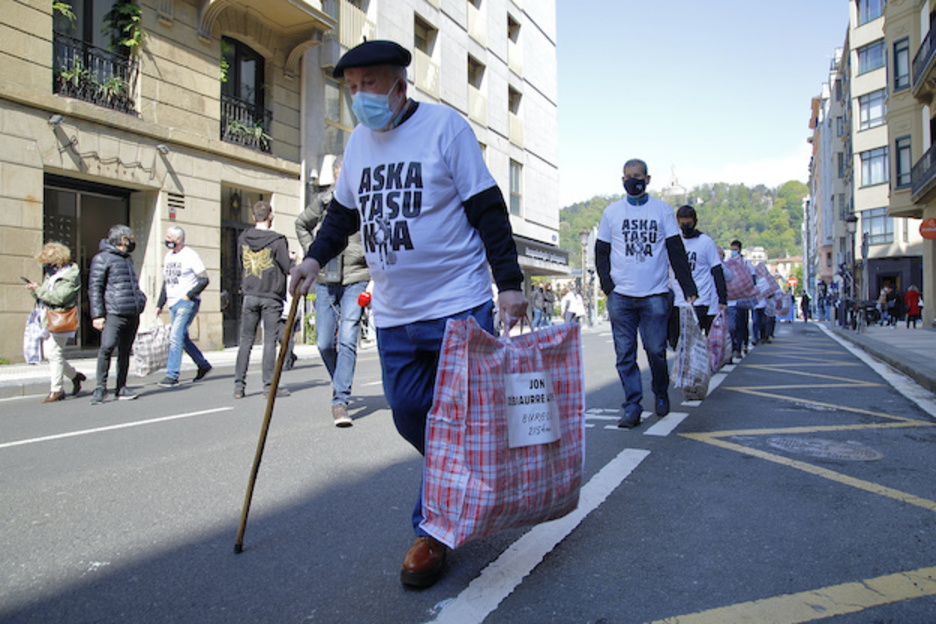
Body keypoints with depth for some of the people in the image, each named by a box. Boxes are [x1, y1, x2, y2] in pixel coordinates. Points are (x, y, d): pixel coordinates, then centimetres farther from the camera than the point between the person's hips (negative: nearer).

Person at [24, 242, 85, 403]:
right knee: (49, 353, 10)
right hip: (48, 319, 9)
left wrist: (39, 290, -13)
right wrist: (34, 291, 1)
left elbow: (58, 297, -20)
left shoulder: (71, 276, -10)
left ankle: (57, 390, -1)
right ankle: (74, 376, 26)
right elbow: (42, 297, 21)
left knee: (54, 353, -9)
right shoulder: (51, 274, 17)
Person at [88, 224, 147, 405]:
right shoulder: (102, 258, -2)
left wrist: (140, 299, 18)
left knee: (125, 351, 8)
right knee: (106, 348, -15)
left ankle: (121, 388, 13)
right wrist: (97, 315, -13)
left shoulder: (127, 259, 22)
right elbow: (94, 288, -7)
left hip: (133, 314, 7)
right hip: (114, 313, -7)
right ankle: (101, 388, -4)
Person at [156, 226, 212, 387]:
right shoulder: (168, 256, 15)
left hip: (188, 302, -8)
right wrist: (160, 304, 19)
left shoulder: (190, 255, -8)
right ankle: (203, 365, 25)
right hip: (173, 303, 8)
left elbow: (204, 280, -10)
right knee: (182, 338, 10)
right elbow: (166, 282, 22)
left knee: (176, 336, -14)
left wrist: (189, 295, -18)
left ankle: (172, 376, -12)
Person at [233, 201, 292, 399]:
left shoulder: (243, 238, 4)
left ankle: (239, 384, 8)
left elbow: (242, 264, 12)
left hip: (249, 295, 4)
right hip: (271, 296, -3)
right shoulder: (277, 240, -10)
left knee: (246, 340, 8)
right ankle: (269, 385, 1)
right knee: (270, 340, 0)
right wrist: (292, 258, 11)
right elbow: (288, 268, -8)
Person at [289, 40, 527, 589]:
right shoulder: (359, 141, 12)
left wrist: (510, 283, -12)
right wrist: (316, 258, 8)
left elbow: (487, 209, -8)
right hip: (393, 314, 6)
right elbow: (345, 212, 24)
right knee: (409, 415, 10)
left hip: (459, 304, -6)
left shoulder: (445, 125, -6)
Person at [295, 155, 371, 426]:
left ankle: (340, 401, -8)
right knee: (324, 343, 6)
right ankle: (340, 382, 34)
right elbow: (301, 225, 23)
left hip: (356, 281, -4)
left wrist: (376, 279, -9)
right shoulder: (322, 201, 4)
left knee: (347, 340, -14)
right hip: (326, 281, 4)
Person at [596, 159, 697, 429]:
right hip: (620, 296, 1)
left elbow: (677, 251, 6)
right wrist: (607, 284, -3)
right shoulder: (611, 212, 10)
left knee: (656, 350, 0)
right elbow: (601, 252, 12)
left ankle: (661, 395, 26)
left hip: (655, 295, -1)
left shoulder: (662, 210, 8)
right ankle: (632, 407, 7)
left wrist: (689, 288, -2)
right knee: (625, 354, 0)